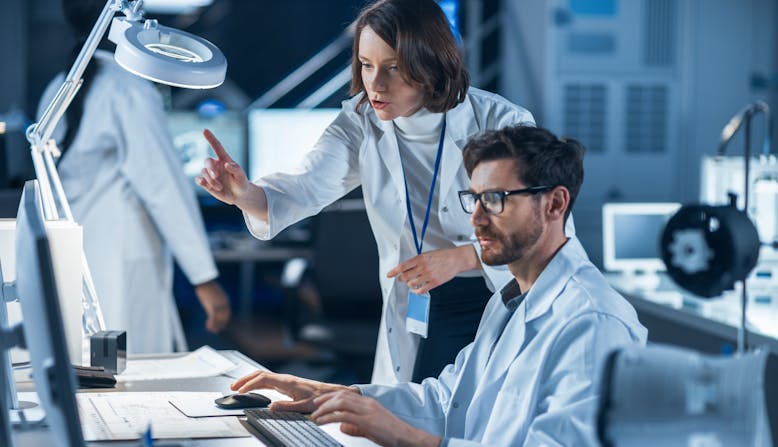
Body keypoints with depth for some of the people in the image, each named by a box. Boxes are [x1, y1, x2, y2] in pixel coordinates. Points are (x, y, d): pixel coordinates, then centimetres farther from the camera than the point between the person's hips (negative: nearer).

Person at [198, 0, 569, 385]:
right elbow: (308, 186, -18)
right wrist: (245, 195, -39)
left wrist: (461, 257, -25)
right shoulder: (363, 121, -3)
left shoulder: (501, 124, -15)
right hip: (414, 318, 4)